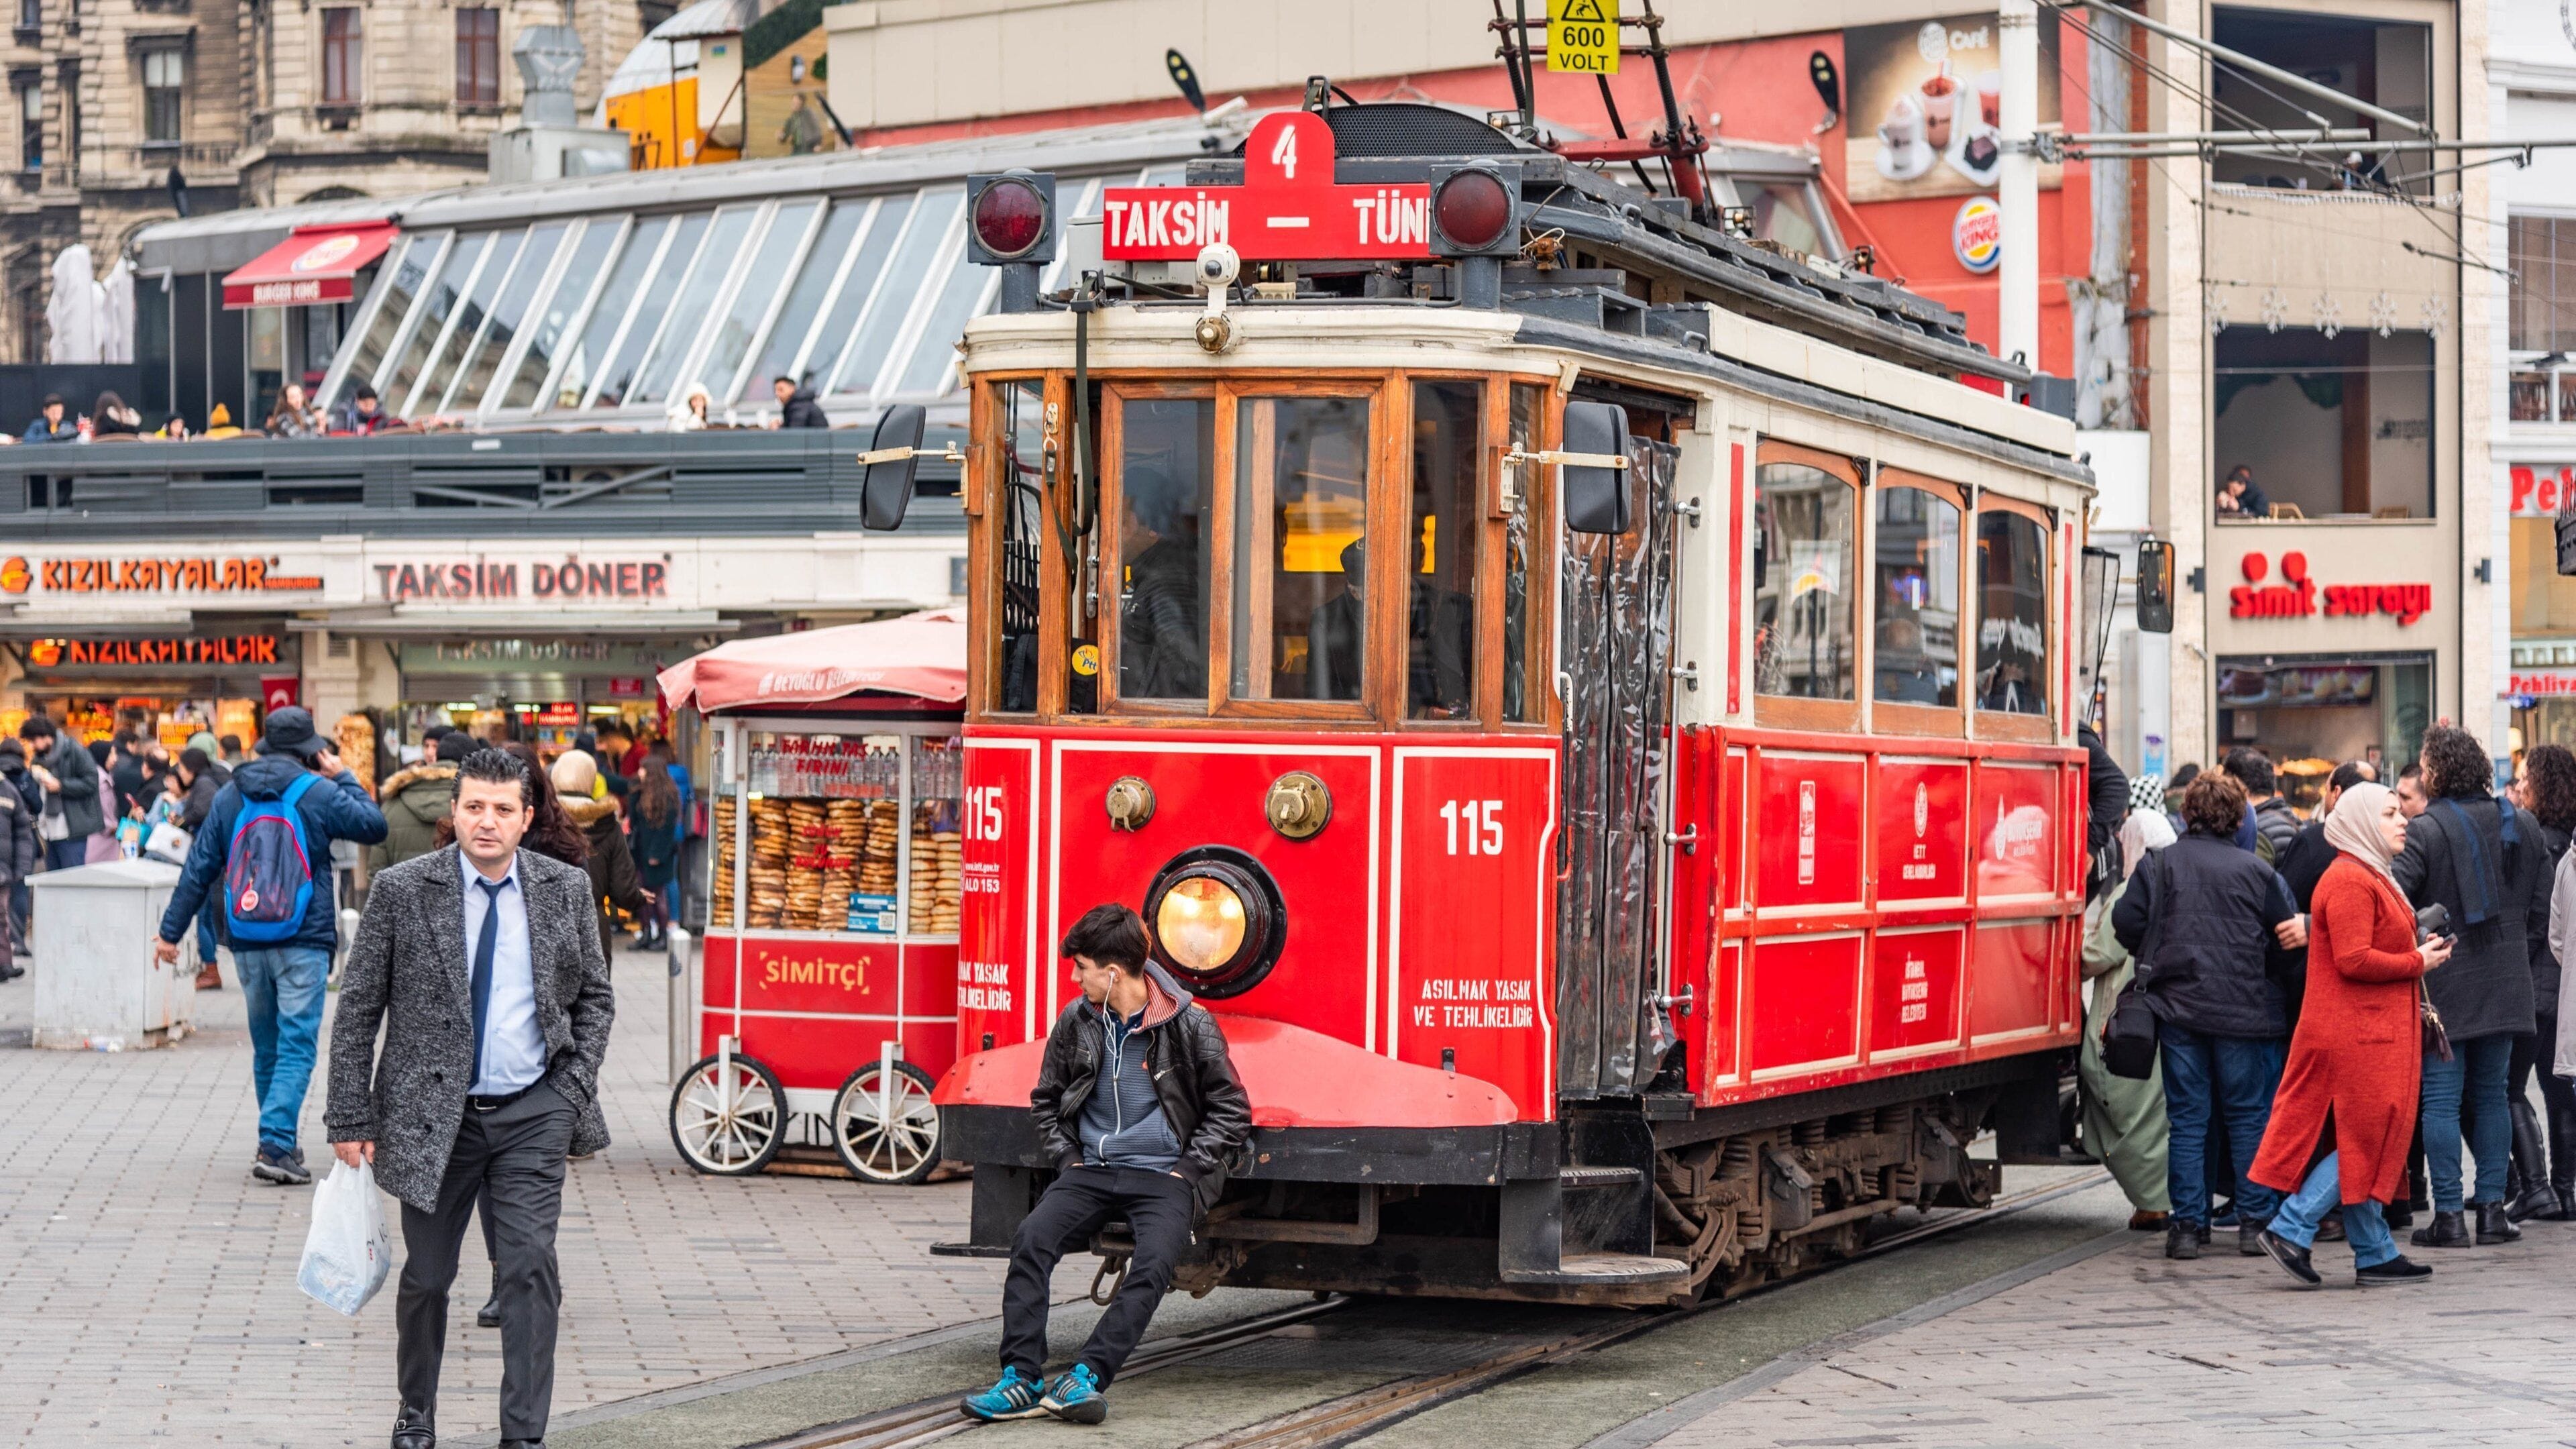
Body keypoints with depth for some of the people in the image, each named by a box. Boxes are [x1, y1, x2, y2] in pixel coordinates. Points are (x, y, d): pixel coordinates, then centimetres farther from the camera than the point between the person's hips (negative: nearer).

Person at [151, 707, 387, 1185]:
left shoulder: (229, 796, 8)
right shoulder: (318, 793, -5)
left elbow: (199, 868, 8)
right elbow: (374, 827, 5)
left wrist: (171, 931, 11)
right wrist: (344, 779, 15)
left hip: (247, 944, 5)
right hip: (303, 941, -4)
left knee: (266, 1046, 16)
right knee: (296, 1046, -6)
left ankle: (280, 1144, 25)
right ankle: (276, 1146, -18)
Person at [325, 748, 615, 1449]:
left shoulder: (565, 889, 2)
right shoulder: (401, 891, -5)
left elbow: (594, 996, 12)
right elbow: (357, 1010, -2)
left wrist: (577, 1088, 0)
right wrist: (351, 1119, -4)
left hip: (533, 1113, 1)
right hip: (433, 1114, -1)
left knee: (530, 1270, -8)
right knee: (427, 1276, 10)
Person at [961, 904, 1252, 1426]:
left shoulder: (1190, 1027, -6)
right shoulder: (1076, 1022, 7)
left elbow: (1231, 1111, 0)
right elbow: (1045, 1100, 19)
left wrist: (1187, 1171, -7)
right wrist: (1068, 1159, 6)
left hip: (1163, 1176, -4)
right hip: (1093, 1169, 4)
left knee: (1154, 1260, -32)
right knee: (1031, 1238, -23)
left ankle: (1086, 1379, -35)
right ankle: (1022, 1380, -27)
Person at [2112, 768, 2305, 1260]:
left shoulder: (2159, 864, 0)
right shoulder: (2255, 870, -2)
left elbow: (2126, 921, -4)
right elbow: (2289, 932, -1)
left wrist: (2154, 960, 15)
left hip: (2178, 1007, 1)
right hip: (2245, 1012, -1)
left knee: (2187, 1119, 5)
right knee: (2250, 1117, 8)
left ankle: (2187, 1226, 4)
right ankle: (2255, 1222, 7)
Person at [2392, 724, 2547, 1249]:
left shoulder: (2424, 832, -13)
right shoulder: (2523, 826, 5)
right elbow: (2541, 910, 10)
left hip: (2443, 988, -5)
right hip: (2505, 987, 5)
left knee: (2441, 1101, 0)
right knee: (2491, 1096, 13)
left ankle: (2449, 1215, -1)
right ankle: (2492, 1207, 11)